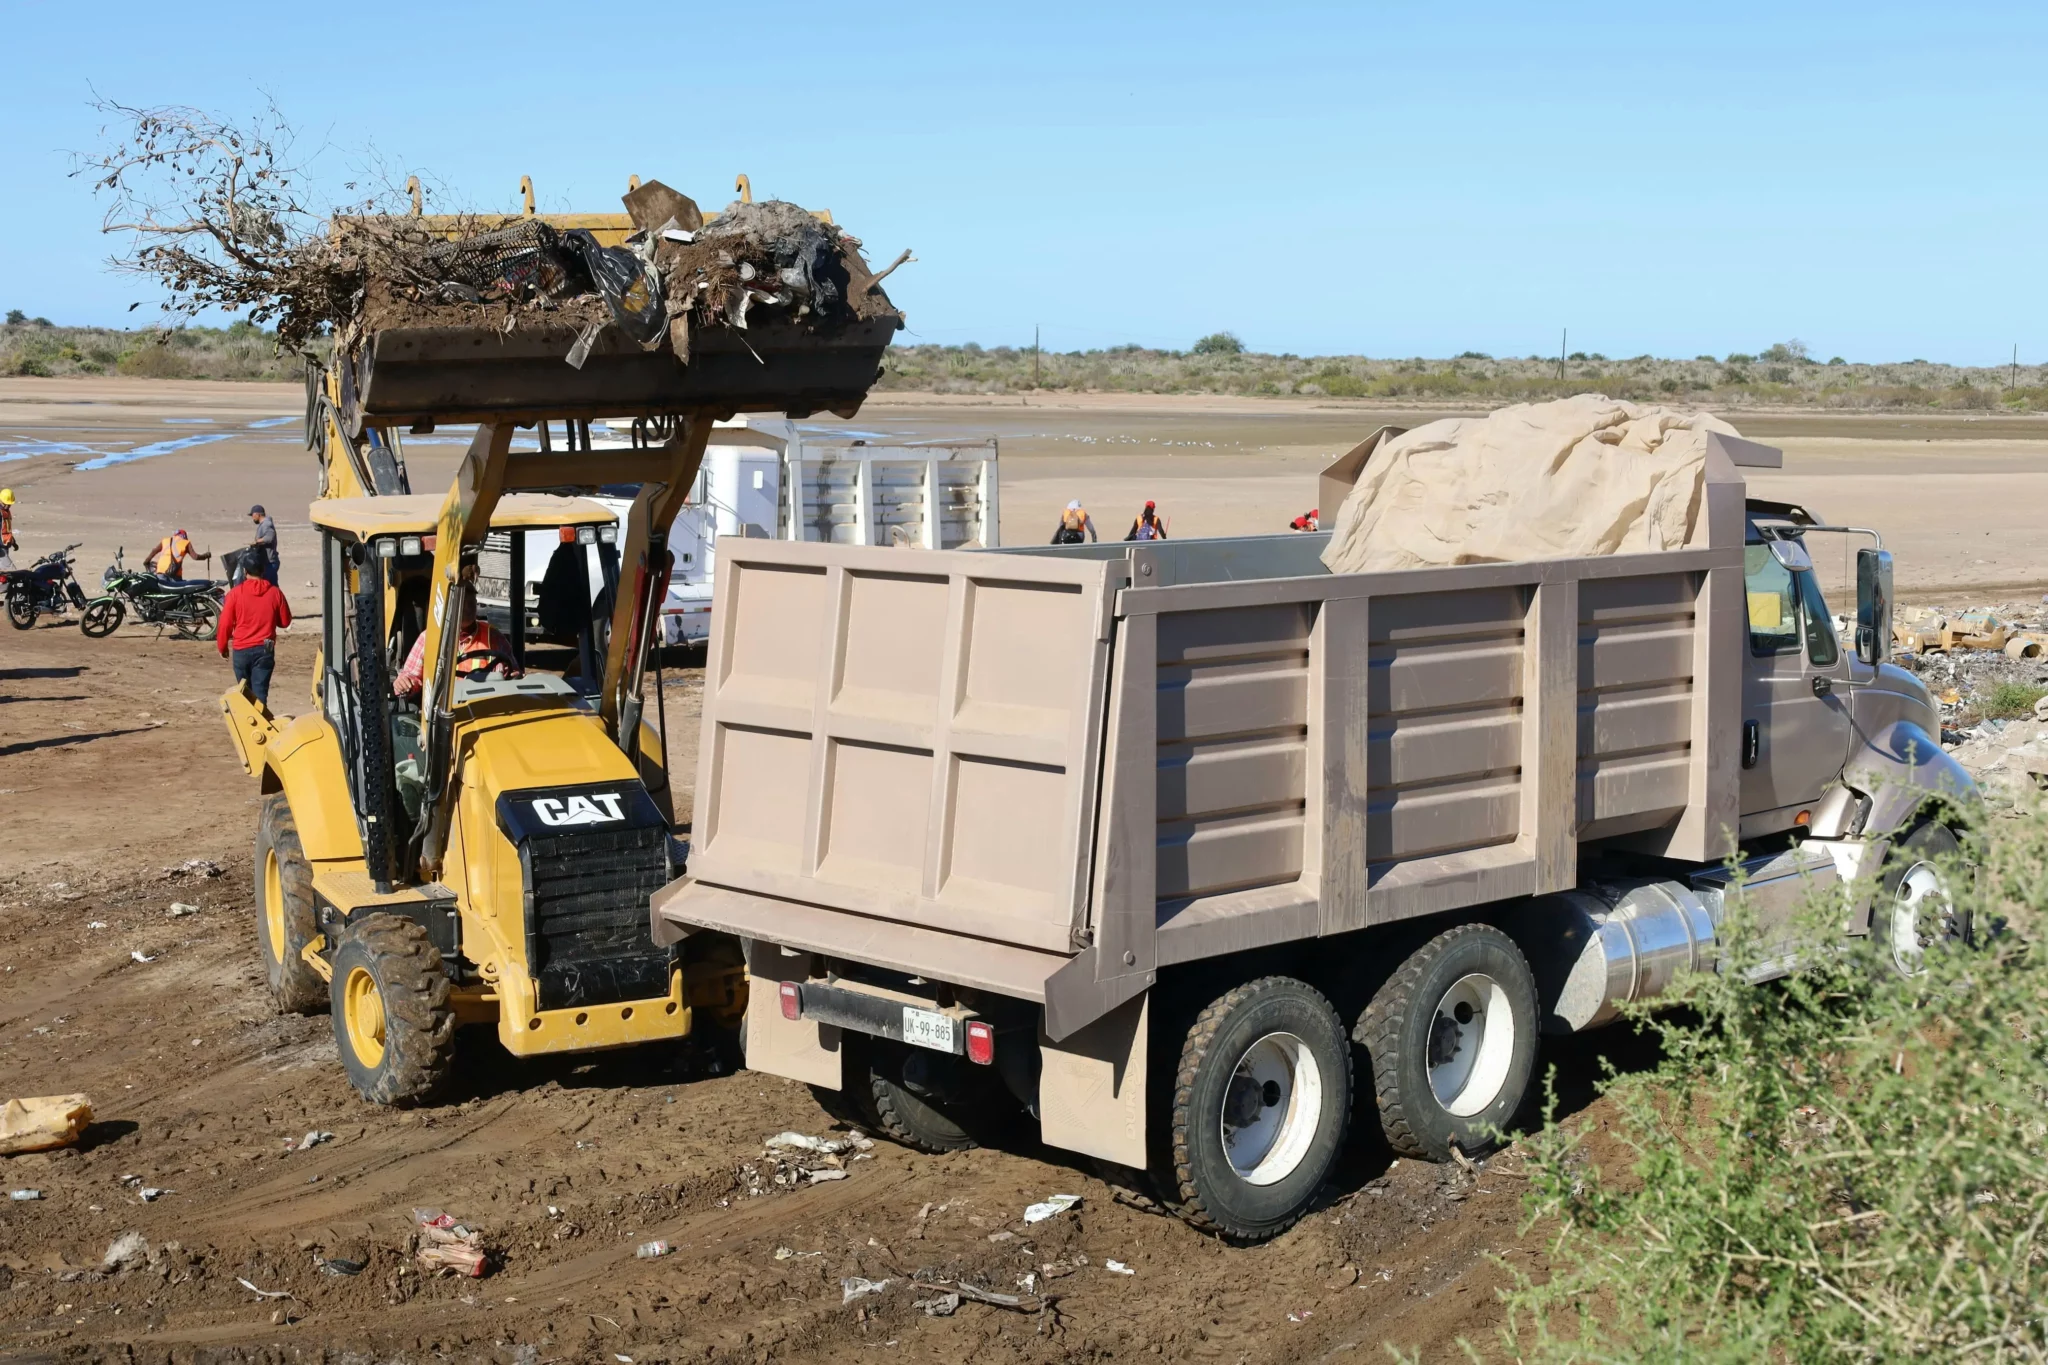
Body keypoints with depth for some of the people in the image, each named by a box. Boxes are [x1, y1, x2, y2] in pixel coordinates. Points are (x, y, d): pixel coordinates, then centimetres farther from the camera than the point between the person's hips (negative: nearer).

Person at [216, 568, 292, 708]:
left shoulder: (235, 593, -7)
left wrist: (222, 647, 10)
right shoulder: (274, 592, -3)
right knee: (260, 692, -2)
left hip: (241, 650, 0)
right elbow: (285, 621, 7)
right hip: (265, 650, 0)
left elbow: (225, 624, -4)